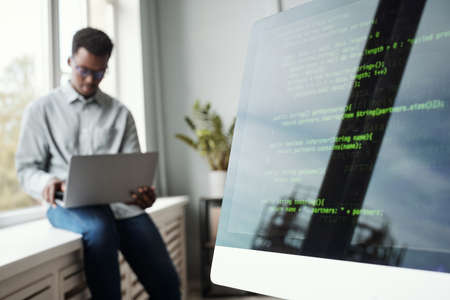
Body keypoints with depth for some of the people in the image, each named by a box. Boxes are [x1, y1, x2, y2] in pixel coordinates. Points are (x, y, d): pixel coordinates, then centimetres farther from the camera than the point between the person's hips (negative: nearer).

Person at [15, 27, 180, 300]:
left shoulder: (120, 113, 16)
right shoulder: (41, 110, 13)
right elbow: (26, 167, 9)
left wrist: (143, 193, -14)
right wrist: (46, 183, -14)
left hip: (120, 203, 2)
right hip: (68, 205, -1)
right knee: (100, 227, -38)